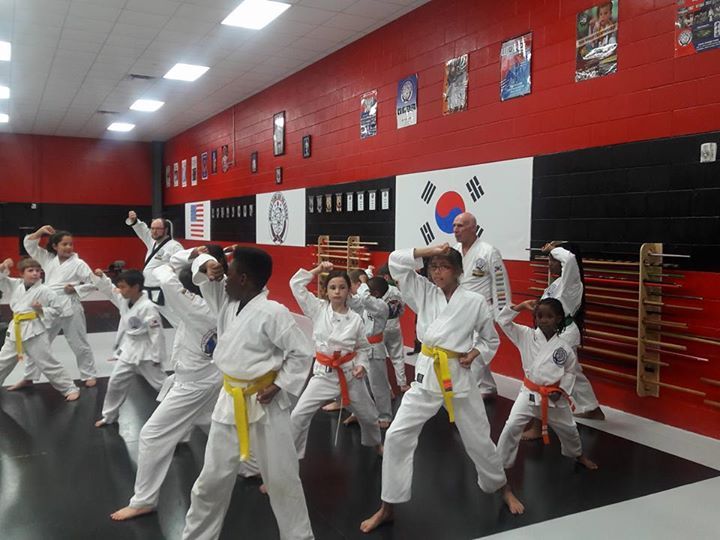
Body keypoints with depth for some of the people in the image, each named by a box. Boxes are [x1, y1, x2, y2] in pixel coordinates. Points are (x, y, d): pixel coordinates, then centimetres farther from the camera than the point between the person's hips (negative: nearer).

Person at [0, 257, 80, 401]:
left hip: (35, 332, -6)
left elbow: (57, 309, -5)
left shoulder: (44, 290, -9)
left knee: (48, 364, -4)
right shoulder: (15, 285, 5)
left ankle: (70, 389, 4)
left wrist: (42, 310, -20)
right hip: (15, 330, 6)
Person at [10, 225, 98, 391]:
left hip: (70, 308, -5)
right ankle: (28, 378, 26)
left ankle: (89, 375, 19)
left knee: (79, 344, 5)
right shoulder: (48, 259, 7)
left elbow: (92, 283, -5)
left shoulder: (78, 263, -7)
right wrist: (40, 232, -5)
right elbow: (28, 244, 9)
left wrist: (76, 289, -17)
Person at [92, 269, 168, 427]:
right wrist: (100, 277, -7)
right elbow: (109, 290, 13)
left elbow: (156, 333, -23)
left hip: (145, 354, -7)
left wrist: (156, 357, -19)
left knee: (161, 383, 3)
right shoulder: (124, 300, -1)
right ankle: (109, 416, 30)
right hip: (128, 351, 8)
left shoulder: (147, 308, -26)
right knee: (115, 382, 13)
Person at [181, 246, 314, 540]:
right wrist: (207, 265, -7)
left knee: (281, 479, 9)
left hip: (264, 404, -6)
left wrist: (278, 387, -15)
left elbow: (302, 352, -14)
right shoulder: (228, 302, 3)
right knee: (211, 479, 15)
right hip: (230, 401, 6)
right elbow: (205, 276, 15)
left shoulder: (273, 313, -19)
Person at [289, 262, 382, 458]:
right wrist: (318, 270, -11)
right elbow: (296, 284, -9)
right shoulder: (318, 309, -6)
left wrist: (362, 365, -11)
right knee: (299, 415, -11)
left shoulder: (355, 319, -7)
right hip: (324, 373, -1)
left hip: (350, 373, 1)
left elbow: (363, 347, 5)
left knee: (367, 414, 18)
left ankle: (375, 443, 49)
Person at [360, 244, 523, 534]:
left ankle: (503, 489, 42)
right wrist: (430, 250, -11)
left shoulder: (475, 301, -3)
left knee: (478, 438, 13)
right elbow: (396, 261, -5)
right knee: (397, 436, -5)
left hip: (459, 375, -1)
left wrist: (475, 354, -8)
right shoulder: (424, 293, 1)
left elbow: (490, 337, 10)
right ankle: (387, 508, 10)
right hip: (426, 373, 2)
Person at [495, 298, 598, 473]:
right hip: (529, 392, -1)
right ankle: (500, 463, 3)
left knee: (568, 429, 21)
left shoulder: (564, 346, -7)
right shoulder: (526, 335, -8)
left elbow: (570, 371, 4)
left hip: (554, 395, 1)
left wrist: (561, 390, -8)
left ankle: (578, 454, 51)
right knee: (511, 427, -12)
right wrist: (521, 306, -18)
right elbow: (503, 321, -11)